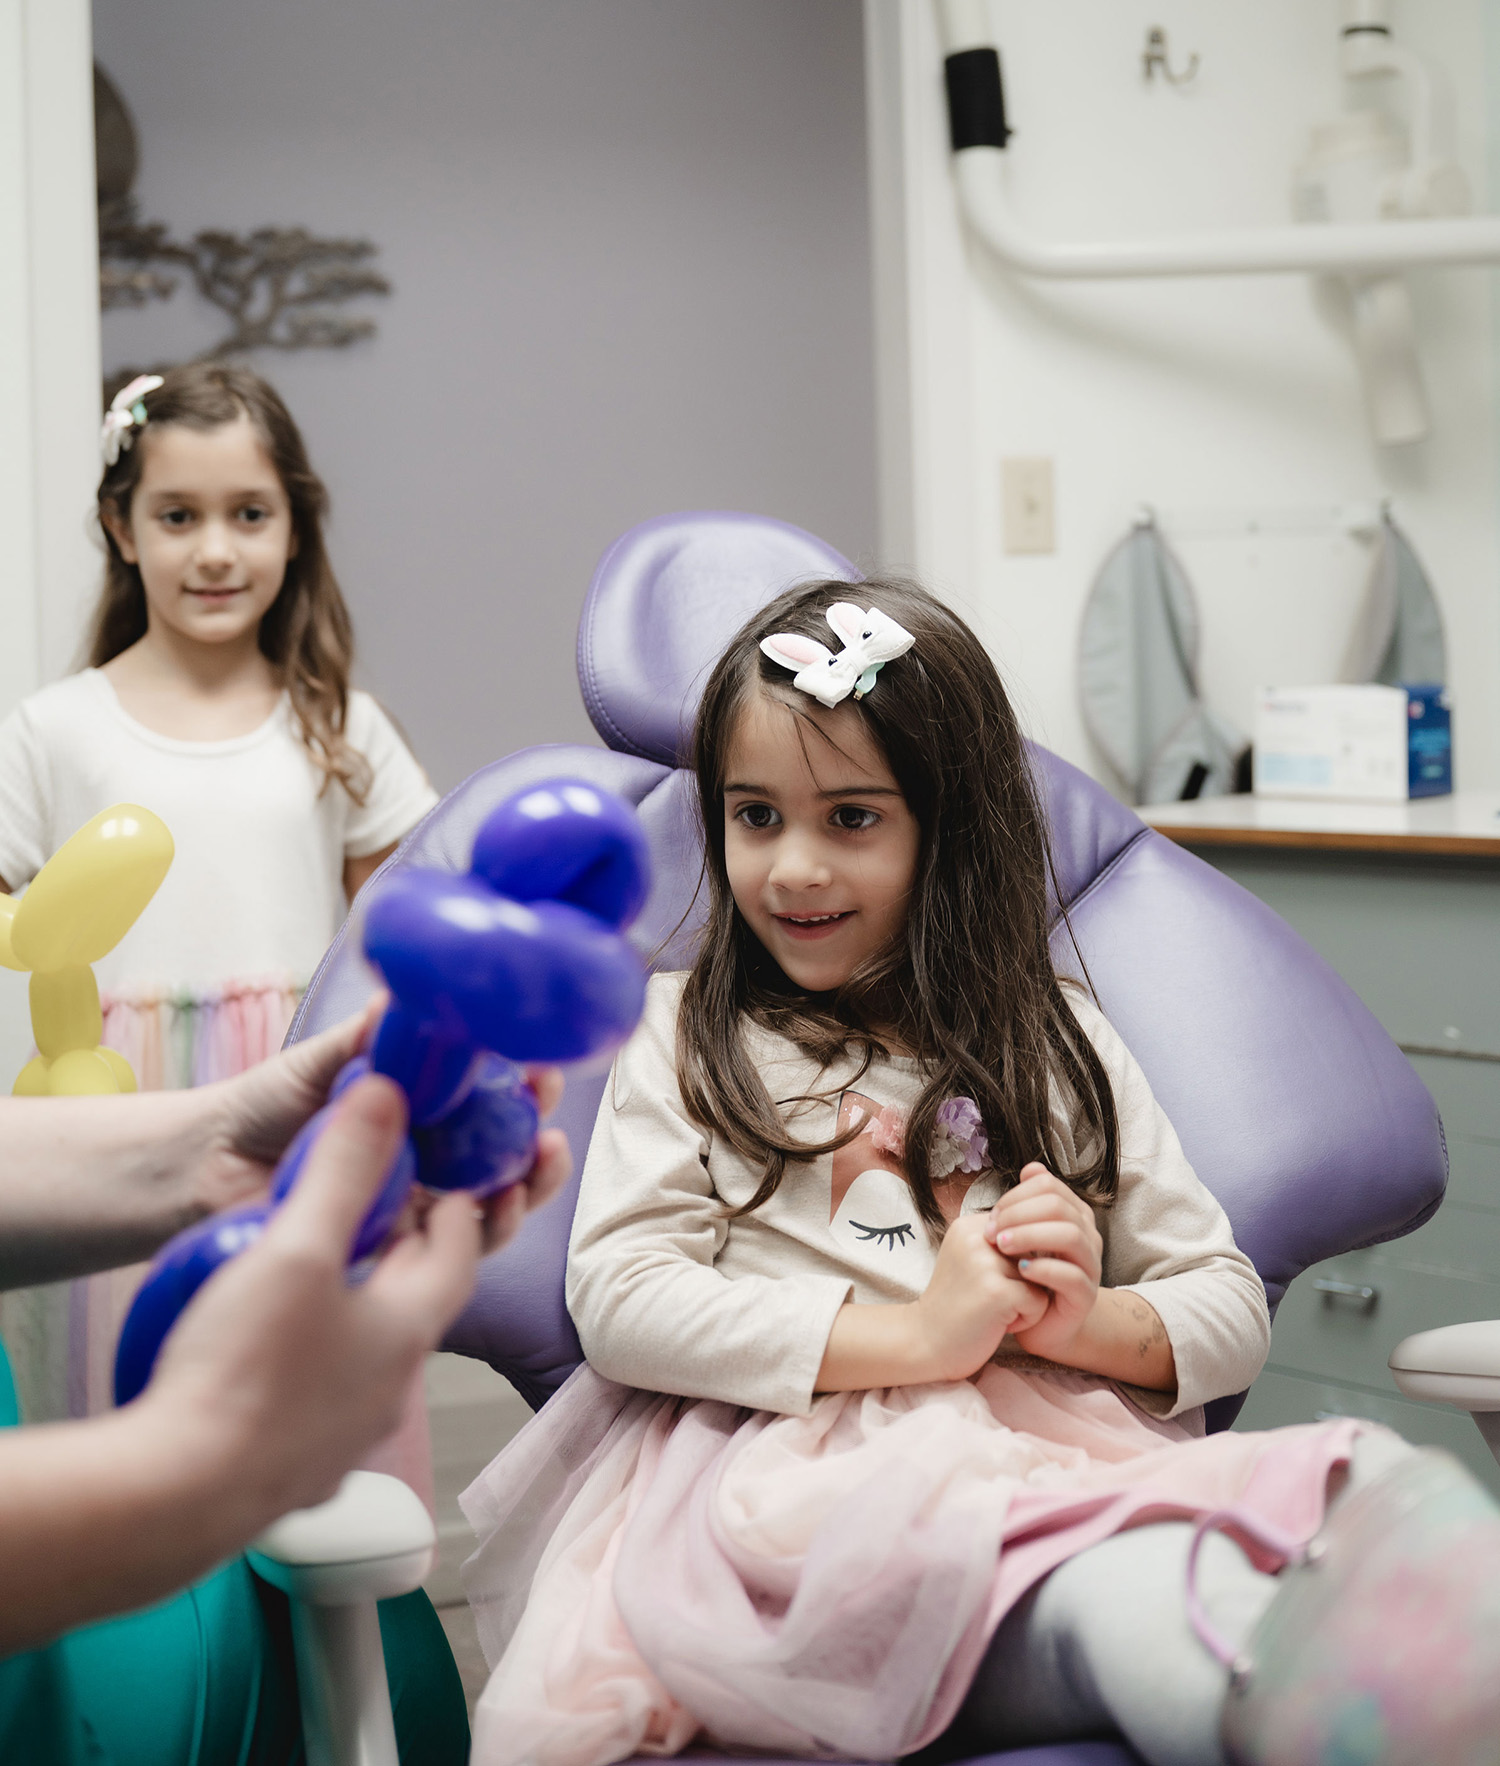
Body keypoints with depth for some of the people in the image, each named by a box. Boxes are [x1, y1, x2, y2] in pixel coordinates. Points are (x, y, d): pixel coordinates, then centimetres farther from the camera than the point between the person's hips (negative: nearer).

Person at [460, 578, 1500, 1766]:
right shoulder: (693, 1037, 17)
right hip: (794, 1469, -3)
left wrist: (1090, 1322, -5)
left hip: (1054, 1452, 3)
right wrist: (913, 1334, -9)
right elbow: (616, 1297, 0)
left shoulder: (1058, 1044, 23)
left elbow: (1232, 1313, 19)